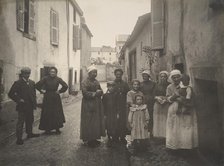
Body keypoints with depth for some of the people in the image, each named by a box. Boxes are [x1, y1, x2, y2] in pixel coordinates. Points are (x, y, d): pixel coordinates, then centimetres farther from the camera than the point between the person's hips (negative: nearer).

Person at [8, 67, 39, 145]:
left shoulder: (32, 82, 8)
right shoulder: (18, 83, -10)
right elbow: (11, 94, -9)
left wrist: (34, 101, 9)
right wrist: (18, 100, -14)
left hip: (30, 106, 6)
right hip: (22, 106, -6)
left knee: (30, 120, 17)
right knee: (20, 122, -1)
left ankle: (29, 133, 34)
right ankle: (19, 138, 5)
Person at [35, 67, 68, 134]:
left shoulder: (58, 79, -3)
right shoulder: (45, 78, -4)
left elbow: (65, 86, -4)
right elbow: (37, 85, -3)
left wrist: (60, 91, -5)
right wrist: (42, 91, -4)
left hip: (56, 98, 0)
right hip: (47, 98, 0)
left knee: (57, 113, 3)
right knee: (47, 114, 3)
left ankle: (57, 129, 11)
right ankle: (47, 129, 11)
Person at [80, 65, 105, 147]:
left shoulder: (96, 82, 14)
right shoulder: (85, 82, -9)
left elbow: (101, 92, 13)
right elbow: (85, 93, -18)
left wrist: (98, 92, -10)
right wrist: (95, 93, -13)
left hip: (97, 104, 7)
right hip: (88, 105, -7)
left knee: (97, 121, 8)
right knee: (88, 122, -4)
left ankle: (94, 138, 17)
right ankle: (87, 139, 5)